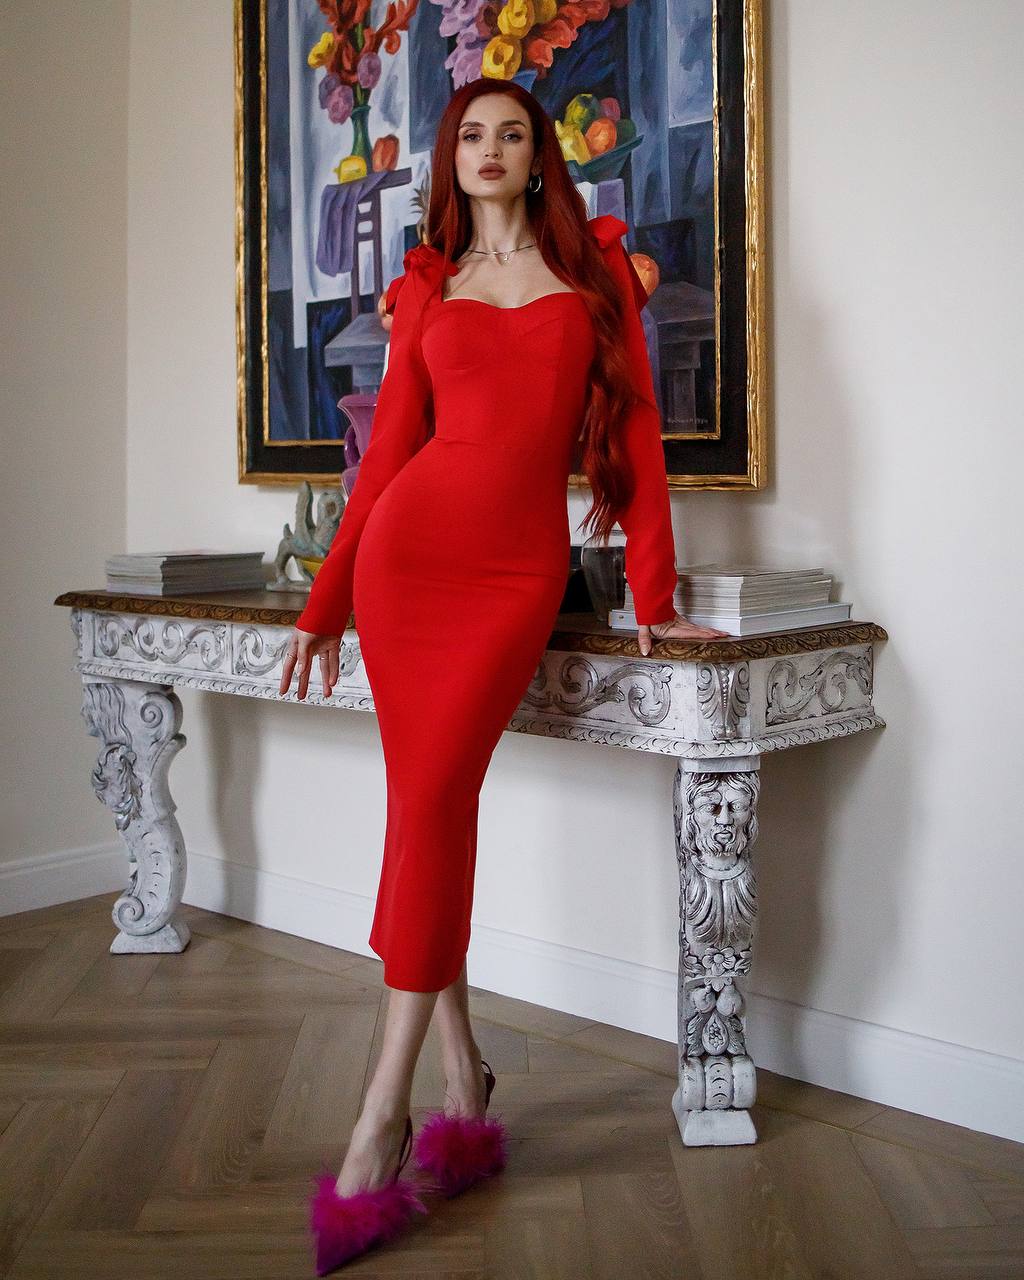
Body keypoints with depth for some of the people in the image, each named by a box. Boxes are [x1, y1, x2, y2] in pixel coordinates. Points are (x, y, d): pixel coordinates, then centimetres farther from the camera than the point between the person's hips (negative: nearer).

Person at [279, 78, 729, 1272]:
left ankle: (386, 1102, -7)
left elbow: (635, 425, 6)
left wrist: (654, 593, -1)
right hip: (410, 545, 2)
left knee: (435, 795, -14)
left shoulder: (597, 270, 11)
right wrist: (323, 607, 11)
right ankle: (462, 1070, 13)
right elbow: (388, 450, 13)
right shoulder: (426, 290, 15)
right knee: (426, 803, -1)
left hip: (518, 566, -2)